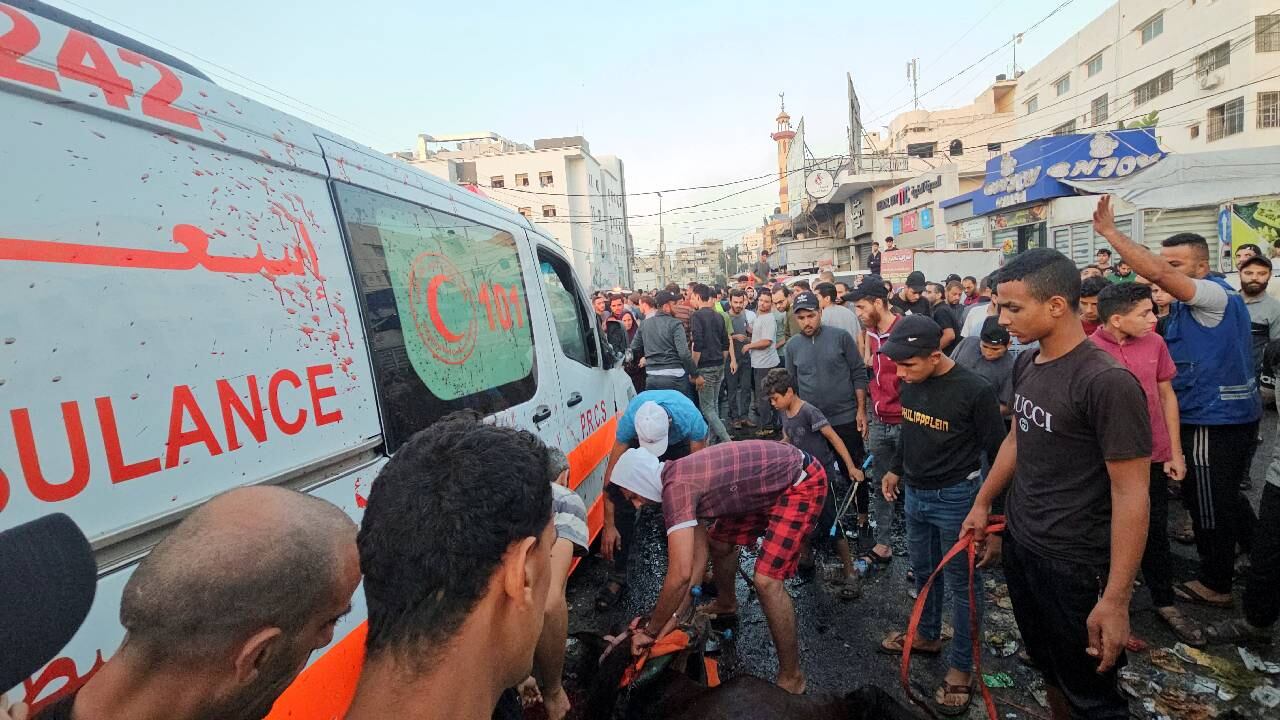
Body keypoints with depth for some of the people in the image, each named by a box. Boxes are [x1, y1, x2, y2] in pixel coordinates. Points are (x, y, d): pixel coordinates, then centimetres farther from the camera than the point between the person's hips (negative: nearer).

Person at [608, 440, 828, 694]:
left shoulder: (676, 488, -25)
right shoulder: (682, 477, 2)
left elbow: (680, 575, -30)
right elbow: (698, 555, 3)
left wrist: (651, 631, -16)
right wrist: (673, 617, -1)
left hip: (802, 482, -10)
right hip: (770, 486, 10)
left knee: (766, 580, -17)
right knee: (718, 541, 20)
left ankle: (791, 677, 2)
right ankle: (726, 604, 49)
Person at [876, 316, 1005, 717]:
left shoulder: (975, 391, -21)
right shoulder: (911, 382, -3)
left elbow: (998, 451, -13)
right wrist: (896, 469, 19)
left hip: (955, 498, -6)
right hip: (915, 493, 6)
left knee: (960, 584, 7)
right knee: (922, 572, 21)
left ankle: (961, 667, 23)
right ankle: (928, 636, 42)